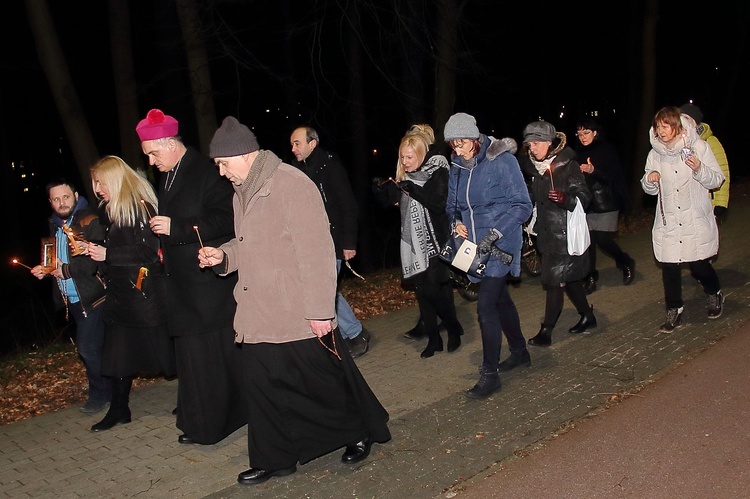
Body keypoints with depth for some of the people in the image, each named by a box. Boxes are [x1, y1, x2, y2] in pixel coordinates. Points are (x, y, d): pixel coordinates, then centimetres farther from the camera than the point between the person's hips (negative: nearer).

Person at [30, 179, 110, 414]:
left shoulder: (91, 222, -13)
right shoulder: (55, 225, 14)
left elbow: (100, 260, -22)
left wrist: (67, 270, -16)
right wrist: (45, 270, 5)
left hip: (91, 297, -8)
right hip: (72, 299, 9)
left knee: (88, 348, -7)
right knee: (86, 348, 14)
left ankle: (99, 395, 10)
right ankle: (105, 391, 27)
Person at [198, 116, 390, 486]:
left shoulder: (290, 184, -17)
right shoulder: (242, 192, 12)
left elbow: (315, 252, -21)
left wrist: (320, 310, -21)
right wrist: (223, 255, 4)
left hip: (300, 316, -8)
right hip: (259, 316, 8)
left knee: (326, 381, 8)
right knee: (261, 385, 11)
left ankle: (362, 431, 32)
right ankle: (274, 459, 27)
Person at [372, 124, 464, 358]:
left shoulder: (438, 171, -9)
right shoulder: (404, 174, 9)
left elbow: (440, 203, -21)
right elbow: (391, 200, 13)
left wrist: (413, 189, -23)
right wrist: (381, 190, -7)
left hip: (434, 242, -6)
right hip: (412, 241, 6)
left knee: (433, 289, -9)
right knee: (421, 290, 7)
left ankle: (454, 329, 16)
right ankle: (433, 339, 17)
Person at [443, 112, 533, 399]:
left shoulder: (501, 161, -15)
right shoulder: (457, 167, 5)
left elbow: (522, 206, -16)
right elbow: (452, 204, 17)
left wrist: (494, 233, -24)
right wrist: (456, 221, -5)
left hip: (500, 246, -7)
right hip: (475, 246, 7)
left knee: (486, 305, -12)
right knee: (500, 298, 20)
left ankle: (490, 374, -1)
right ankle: (519, 352, 39)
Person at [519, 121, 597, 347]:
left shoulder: (568, 166, -13)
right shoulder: (535, 168, 8)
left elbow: (584, 197, -15)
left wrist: (565, 198, -33)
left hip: (566, 234, -8)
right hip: (548, 233, 8)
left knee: (555, 281, -6)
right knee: (568, 279, 17)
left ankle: (546, 331, 0)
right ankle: (587, 316, 34)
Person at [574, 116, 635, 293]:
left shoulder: (607, 150, -3)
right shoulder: (578, 153, 11)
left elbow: (613, 177, -13)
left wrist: (594, 171, -30)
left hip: (605, 203, -4)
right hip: (586, 203, 4)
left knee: (603, 239, -8)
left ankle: (626, 264, 19)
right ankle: (590, 277, 10)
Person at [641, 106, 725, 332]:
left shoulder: (698, 146, -5)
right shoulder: (655, 154, 4)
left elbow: (717, 180, -5)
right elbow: (650, 189, 11)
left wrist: (699, 169, -24)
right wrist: (650, 179, -12)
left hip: (696, 220, -2)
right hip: (667, 222, 3)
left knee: (698, 263, 4)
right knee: (669, 266, 1)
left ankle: (715, 294, 35)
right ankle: (674, 312, 15)